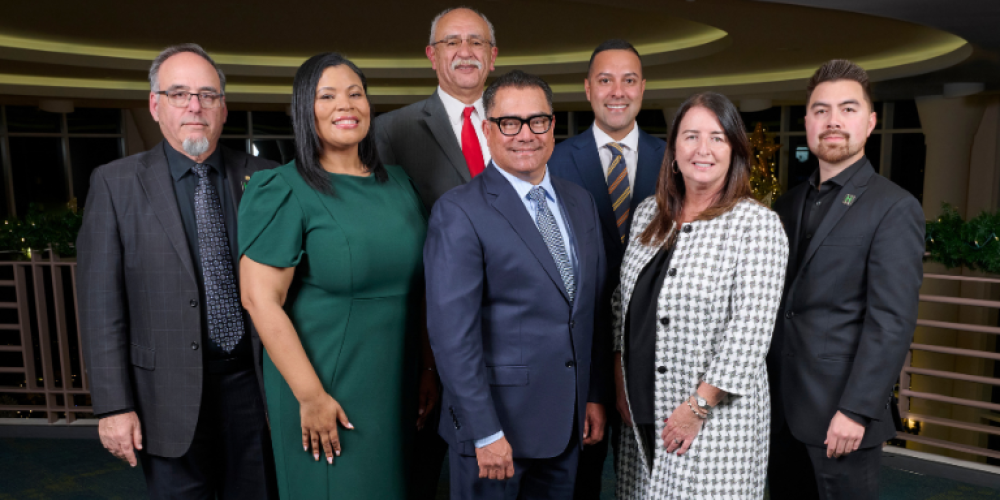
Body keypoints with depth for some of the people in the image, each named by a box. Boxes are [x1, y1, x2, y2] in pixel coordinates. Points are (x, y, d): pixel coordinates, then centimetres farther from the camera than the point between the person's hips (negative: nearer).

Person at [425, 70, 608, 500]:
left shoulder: (580, 202, 7)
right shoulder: (458, 213, -13)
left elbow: (593, 310, 11)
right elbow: (451, 333, -17)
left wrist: (595, 396, 10)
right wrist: (485, 432, -17)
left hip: (566, 422, 6)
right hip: (496, 420, -6)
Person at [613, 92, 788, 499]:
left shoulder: (758, 225, -10)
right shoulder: (648, 213, 6)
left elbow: (749, 331, -15)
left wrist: (698, 406, -16)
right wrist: (620, 376, 5)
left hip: (714, 415, -5)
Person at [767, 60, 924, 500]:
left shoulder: (894, 208, -8)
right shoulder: (789, 203, 11)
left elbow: (892, 322, -14)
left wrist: (856, 410, -18)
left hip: (841, 414, -5)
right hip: (780, 406, 6)